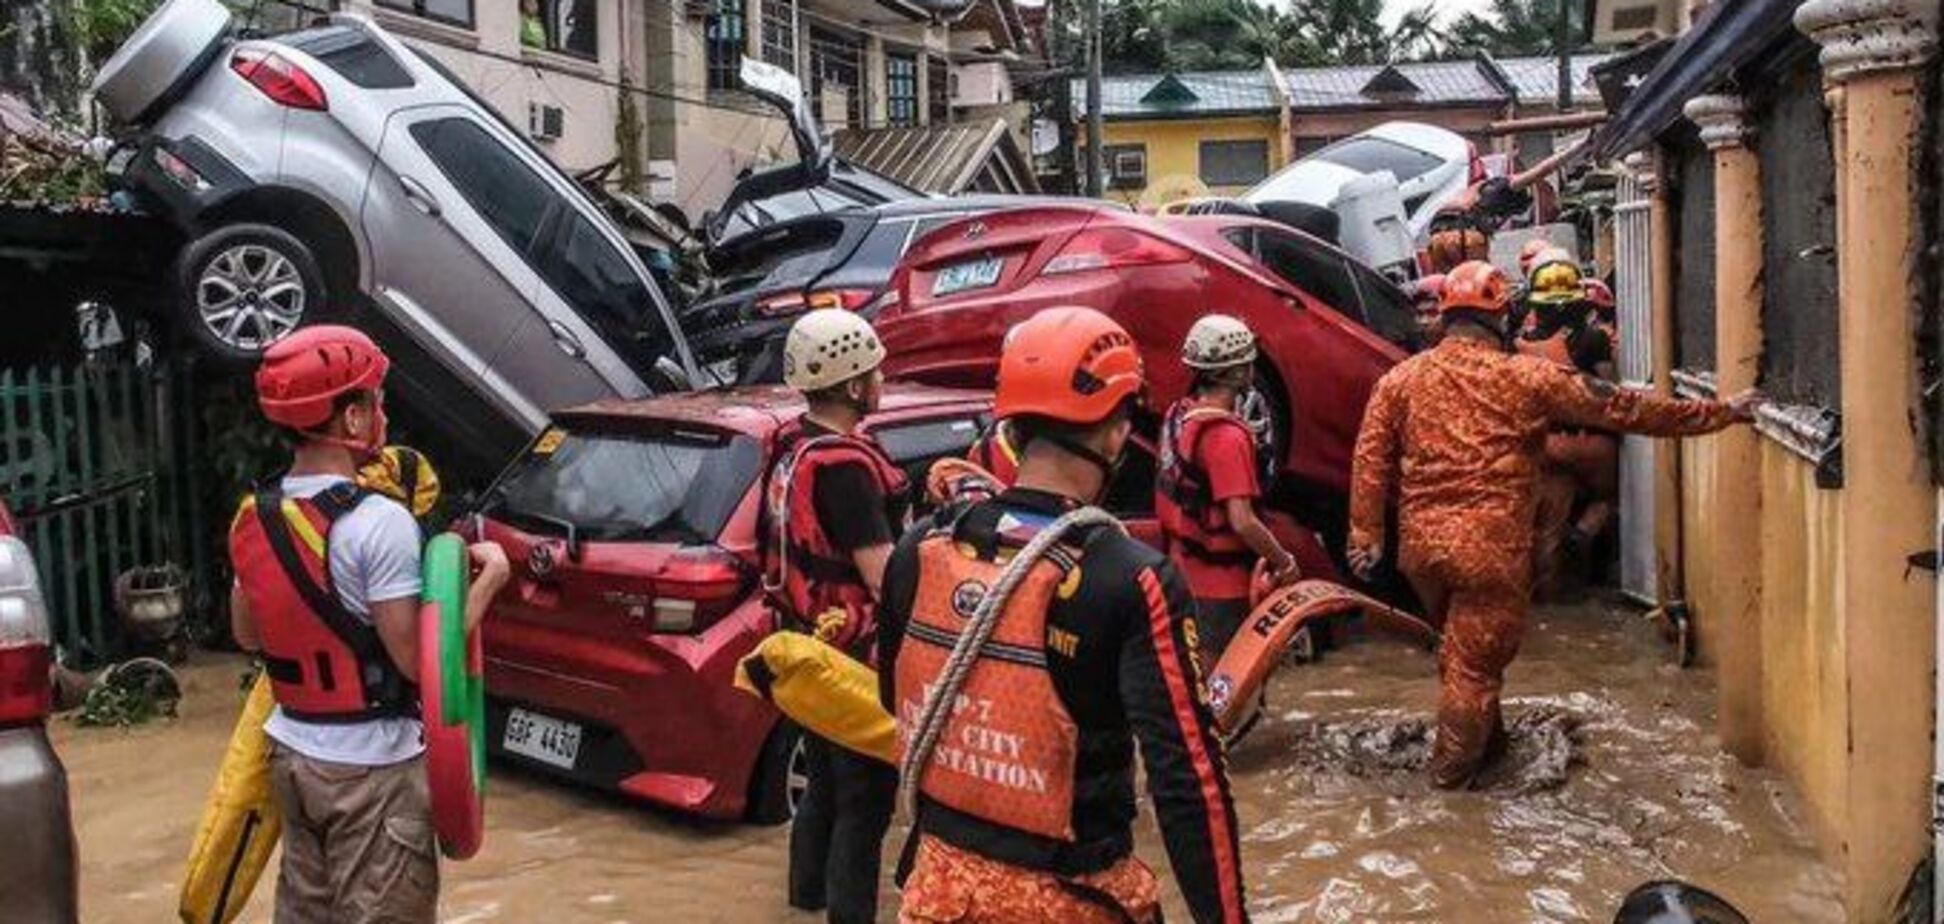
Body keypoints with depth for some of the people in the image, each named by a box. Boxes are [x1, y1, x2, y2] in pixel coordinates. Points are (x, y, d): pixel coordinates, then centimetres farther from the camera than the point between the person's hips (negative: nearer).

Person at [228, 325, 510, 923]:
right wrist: (489, 578, -10)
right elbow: (418, 659, -20)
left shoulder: (253, 518, 3)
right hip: (373, 767, -7)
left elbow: (246, 634, 16)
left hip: (292, 752, 7)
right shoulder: (379, 522, -21)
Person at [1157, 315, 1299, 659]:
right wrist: (1284, 561, -13)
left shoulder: (1178, 416, 2)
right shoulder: (1227, 436, -24)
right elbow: (1242, 522, -28)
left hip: (1185, 573, 8)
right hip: (1221, 583, -8)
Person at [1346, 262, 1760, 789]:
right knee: (1476, 659, 9)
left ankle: (1486, 740, 39)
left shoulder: (1400, 379, 5)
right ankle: (1454, 766, 19)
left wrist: (1366, 534, 5)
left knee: (1458, 645, 24)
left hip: (1421, 545, 4)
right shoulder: (1527, 378, -3)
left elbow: (1371, 459, 1)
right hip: (1491, 547, -4)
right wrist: (1723, 412, 6)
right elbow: (1621, 409, 0)